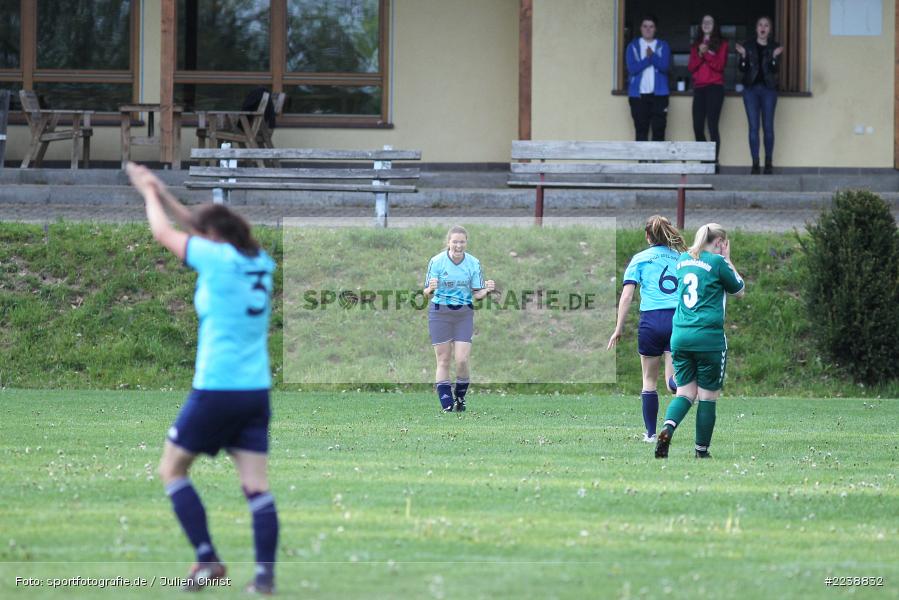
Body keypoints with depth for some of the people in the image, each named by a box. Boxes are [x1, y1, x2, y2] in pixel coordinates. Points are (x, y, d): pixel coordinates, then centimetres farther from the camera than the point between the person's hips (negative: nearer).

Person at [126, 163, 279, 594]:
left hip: (216, 389, -6)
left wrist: (151, 194, 21)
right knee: (256, 485, 1)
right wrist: (162, 192, 26)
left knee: (171, 469, 10)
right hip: (256, 392, 6)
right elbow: (196, 226, 23)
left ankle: (208, 559, 1)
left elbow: (163, 233, 4)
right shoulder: (259, 262, 9)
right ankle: (266, 572, -8)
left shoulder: (217, 258, -10)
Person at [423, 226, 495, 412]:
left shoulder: (473, 263, -2)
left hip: (464, 314, 1)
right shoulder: (437, 262, -8)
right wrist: (431, 289, -30)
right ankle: (446, 404, 2)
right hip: (440, 313, -1)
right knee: (443, 360, -2)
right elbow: (427, 293, -7)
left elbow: (476, 294, 3)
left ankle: (460, 398, 15)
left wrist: (487, 290, -18)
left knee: (462, 360, -7)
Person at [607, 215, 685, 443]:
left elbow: (626, 296, -1)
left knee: (649, 380, 13)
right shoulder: (681, 258, 13)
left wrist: (619, 329, 1)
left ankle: (651, 433, 15)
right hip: (680, 320, 1)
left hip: (651, 320, -1)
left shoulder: (640, 259, 6)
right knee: (674, 380, -3)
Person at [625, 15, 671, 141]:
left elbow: (665, 66, -7)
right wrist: (649, 59, -12)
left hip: (658, 94, 0)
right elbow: (632, 68, -6)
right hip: (638, 94, 0)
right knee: (641, 130, 0)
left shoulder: (663, 46, 8)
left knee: (659, 129, -5)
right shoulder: (633, 46, 6)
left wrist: (652, 56, -20)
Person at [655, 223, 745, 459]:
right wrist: (727, 259, 13)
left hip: (680, 335, 5)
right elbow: (739, 290, 7)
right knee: (707, 397, 5)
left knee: (685, 392, 8)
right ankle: (701, 452, 9)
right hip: (708, 337, -5)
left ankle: (666, 429, -20)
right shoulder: (717, 262, -6)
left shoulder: (683, 259, 12)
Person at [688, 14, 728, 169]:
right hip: (699, 88, 4)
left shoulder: (721, 44, 6)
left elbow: (719, 65, -5)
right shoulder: (696, 45, 18)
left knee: (712, 125, -13)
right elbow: (691, 67, 8)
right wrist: (700, 54, -7)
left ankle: (714, 161, -15)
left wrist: (707, 53, -15)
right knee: (698, 127, -4)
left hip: (714, 88, -4)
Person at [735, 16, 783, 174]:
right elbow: (742, 69, 2)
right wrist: (743, 56, -16)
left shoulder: (775, 47, 4)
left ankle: (769, 163, 4)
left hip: (768, 89, -1)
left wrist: (774, 57, -22)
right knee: (753, 127, -2)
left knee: (768, 126, -2)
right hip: (751, 88, 1)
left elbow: (776, 70, -4)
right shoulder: (748, 46, 6)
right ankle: (755, 163, 0)